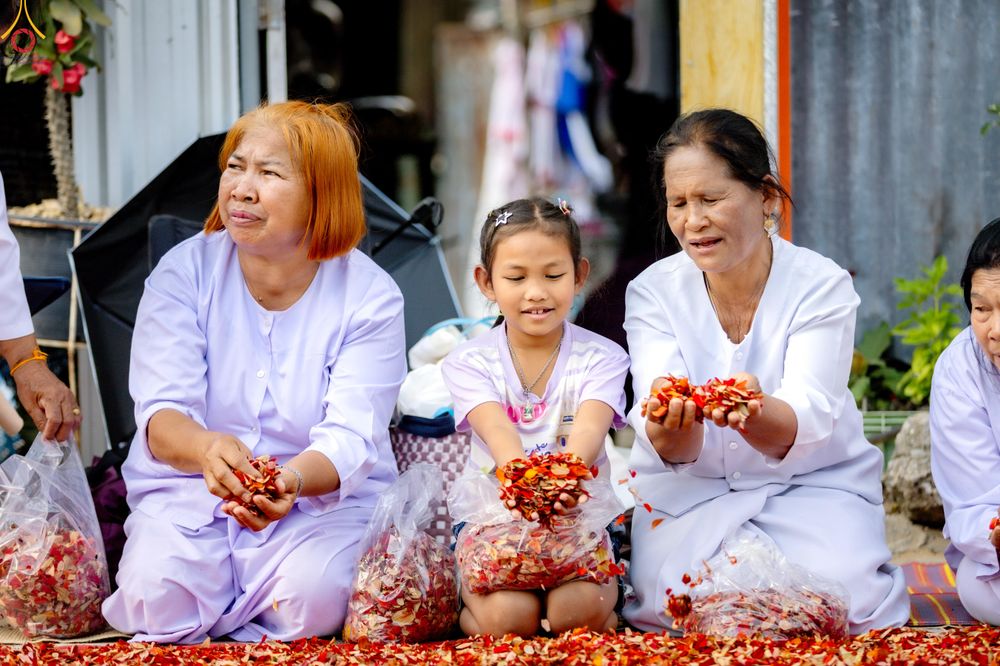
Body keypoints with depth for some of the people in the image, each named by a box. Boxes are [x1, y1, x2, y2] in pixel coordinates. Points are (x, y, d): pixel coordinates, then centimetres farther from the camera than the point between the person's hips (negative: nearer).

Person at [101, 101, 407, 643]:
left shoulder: (369, 296, -7)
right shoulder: (184, 272, -3)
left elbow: (350, 437, -17)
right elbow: (161, 410, -13)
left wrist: (292, 479, -42)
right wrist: (207, 449, -40)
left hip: (326, 498, 0)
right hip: (189, 491, 1)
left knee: (313, 598, -31)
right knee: (157, 592, -29)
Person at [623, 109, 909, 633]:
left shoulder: (822, 286, -11)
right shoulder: (652, 293, -6)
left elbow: (808, 421, -24)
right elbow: (675, 450, -17)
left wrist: (755, 413, -49)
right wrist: (669, 428, -43)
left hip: (815, 483, -1)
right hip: (690, 489, 1)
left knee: (841, 602, -29)